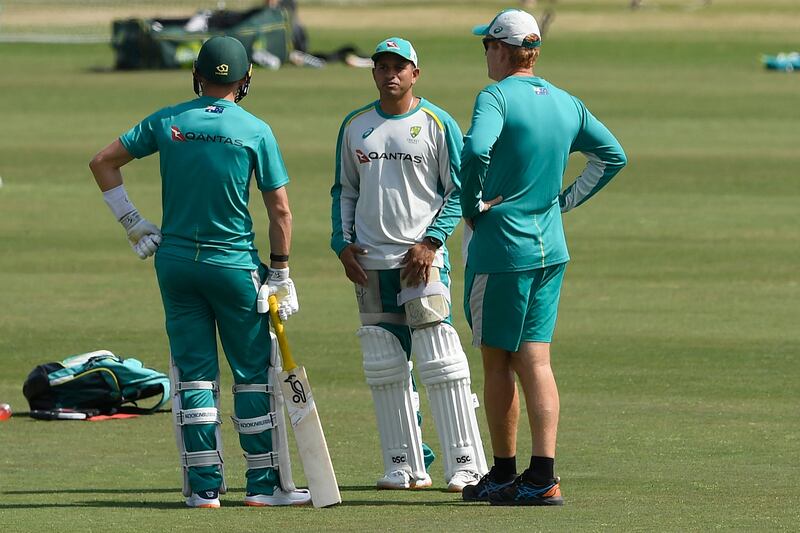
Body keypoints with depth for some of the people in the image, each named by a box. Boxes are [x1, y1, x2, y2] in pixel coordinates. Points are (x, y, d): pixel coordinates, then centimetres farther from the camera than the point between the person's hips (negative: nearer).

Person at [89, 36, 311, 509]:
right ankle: (265, 483, 5)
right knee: (254, 372, 6)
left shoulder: (167, 122, 2)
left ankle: (205, 486, 5)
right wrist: (280, 274, 2)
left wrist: (134, 225, 9)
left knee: (193, 373, 7)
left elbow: (103, 162, 6)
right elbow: (280, 210, -5)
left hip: (175, 260, 3)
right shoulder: (256, 131, -5)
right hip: (234, 264, -3)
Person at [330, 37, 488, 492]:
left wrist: (431, 241, -11)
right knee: (384, 366, 4)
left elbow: (459, 191, 0)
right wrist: (343, 243, 5)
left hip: (423, 258, -5)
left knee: (441, 362, -10)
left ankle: (466, 464, -9)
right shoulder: (355, 126, 12)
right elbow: (344, 191, 19)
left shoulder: (438, 124, -1)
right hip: (370, 263, 5)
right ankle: (404, 466, 11)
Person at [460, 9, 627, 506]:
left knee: (497, 362, 6)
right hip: (551, 249, 6)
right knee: (535, 361, 4)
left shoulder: (497, 97, -13)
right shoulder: (567, 104, 9)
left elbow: (476, 150, -31)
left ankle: (504, 474, 12)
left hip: (501, 246, -6)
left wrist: (472, 206, -16)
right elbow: (613, 155, 16)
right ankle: (543, 476, -5)